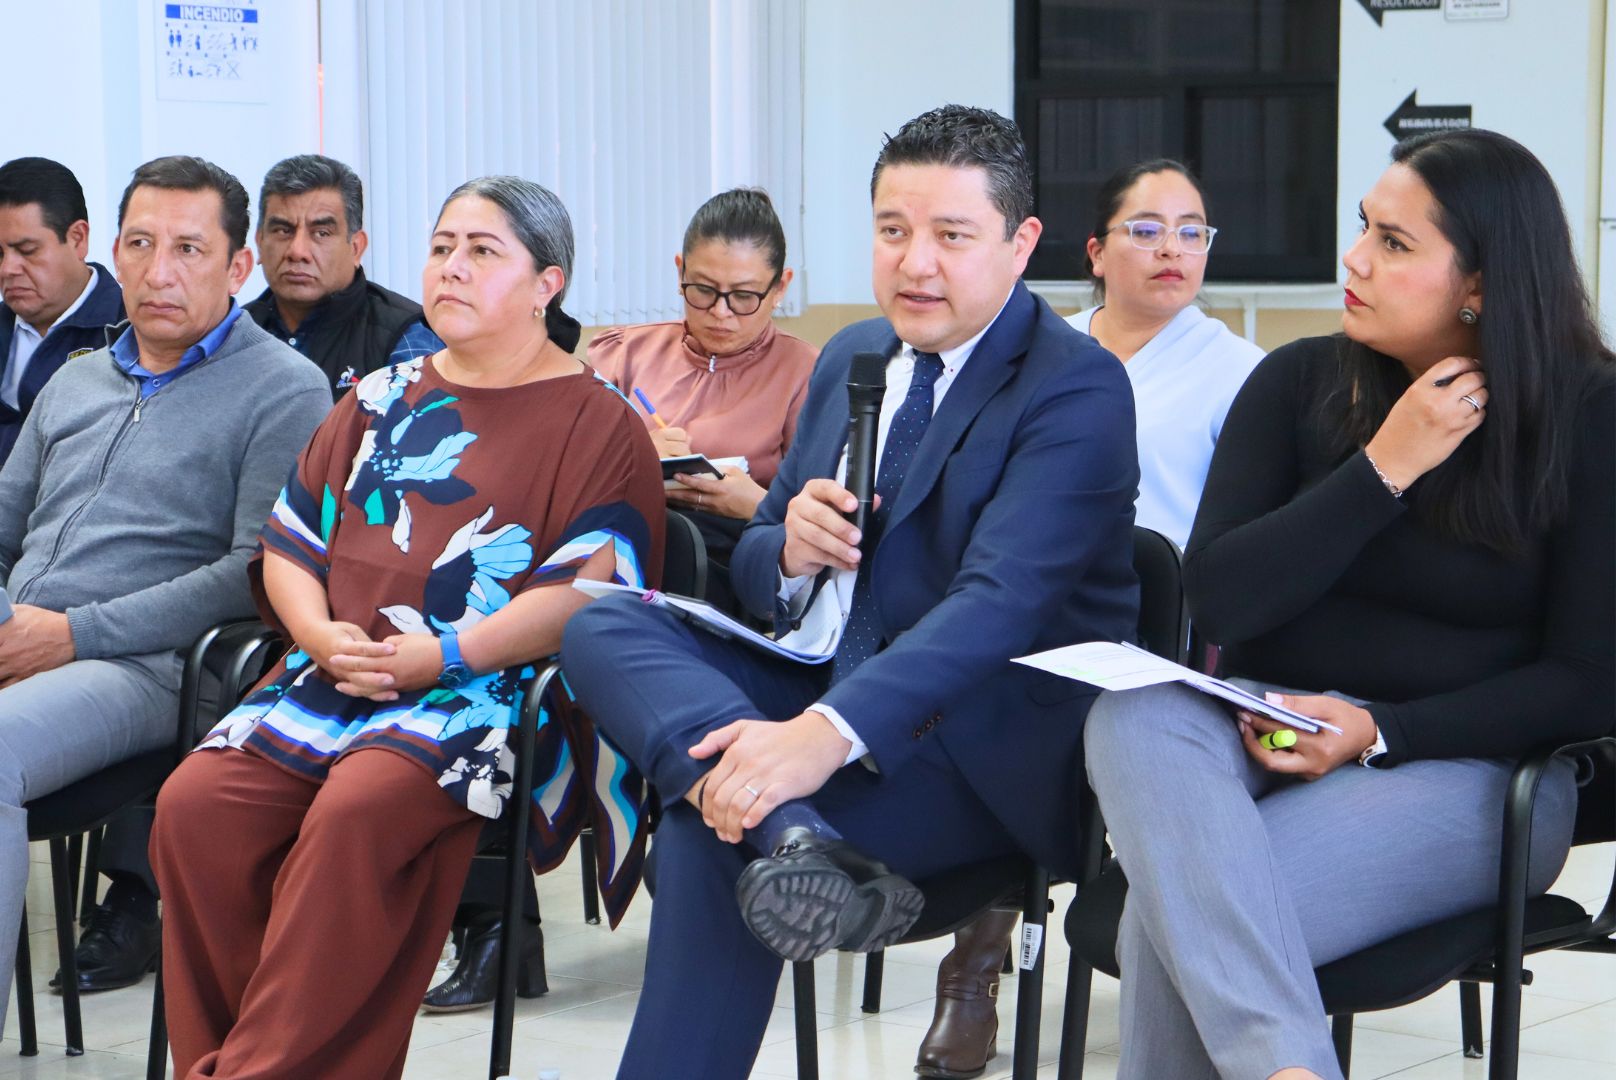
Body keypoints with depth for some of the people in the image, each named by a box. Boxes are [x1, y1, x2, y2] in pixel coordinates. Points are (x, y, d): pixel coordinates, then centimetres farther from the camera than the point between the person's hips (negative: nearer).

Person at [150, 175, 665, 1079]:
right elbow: (290, 542, 20)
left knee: (358, 810, -35)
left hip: (494, 691, -6)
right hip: (338, 678, 6)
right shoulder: (385, 400, 22)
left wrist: (439, 655, -17)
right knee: (195, 803, -21)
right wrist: (323, 637, -2)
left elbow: (590, 588, -10)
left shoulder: (597, 423, 4)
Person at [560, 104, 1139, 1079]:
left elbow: (999, 600, -25)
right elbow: (755, 574, 20)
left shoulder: (1077, 388, -10)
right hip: (825, 688, 8)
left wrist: (826, 734, -39)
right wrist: (792, 550, -7)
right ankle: (797, 839, -38)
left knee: (712, 819, -28)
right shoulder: (852, 358, 15)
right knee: (604, 629, -14)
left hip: (982, 752, -8)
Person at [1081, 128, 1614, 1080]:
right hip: (1269, 736, 4)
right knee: (1134, 721, -36)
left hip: (1467, 763, -3)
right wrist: (1384, 469, -12)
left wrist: (1378, 734, -17)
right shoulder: (1301, 384, 5)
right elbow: (1219, 601, -3)